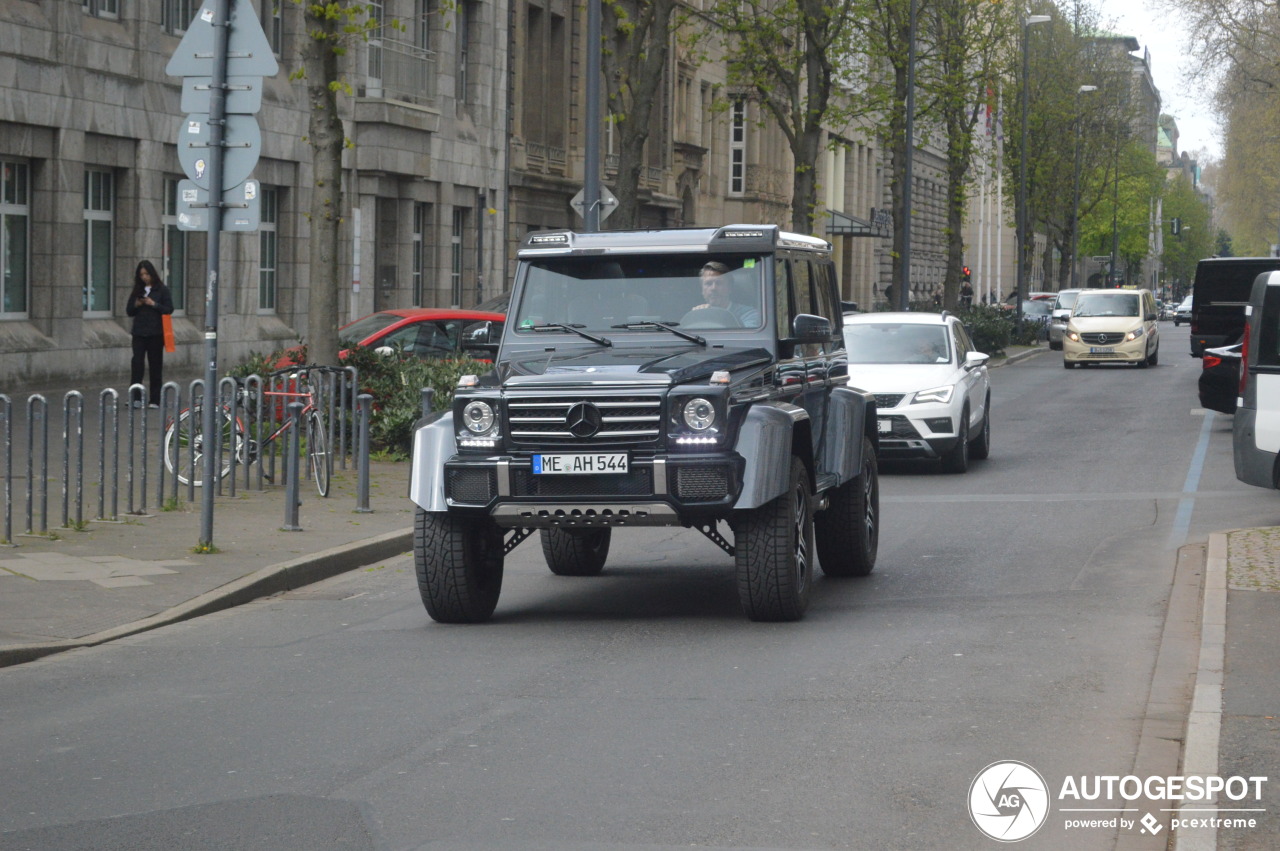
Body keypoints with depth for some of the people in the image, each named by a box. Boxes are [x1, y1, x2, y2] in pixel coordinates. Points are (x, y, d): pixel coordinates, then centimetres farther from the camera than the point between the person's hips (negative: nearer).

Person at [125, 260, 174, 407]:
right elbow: (129, 311, 14)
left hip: (156, 333, -2)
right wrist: (136, 305, -6)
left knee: (155, 365, 3)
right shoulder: (137, 291, 11)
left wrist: (154, 304, -15)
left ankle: (155, 400, 9)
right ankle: (135, 397, -11)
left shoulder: (162, 290, 1)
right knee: (137, 363, -10)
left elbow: (169, 309, -4)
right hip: (139, 333, 2)